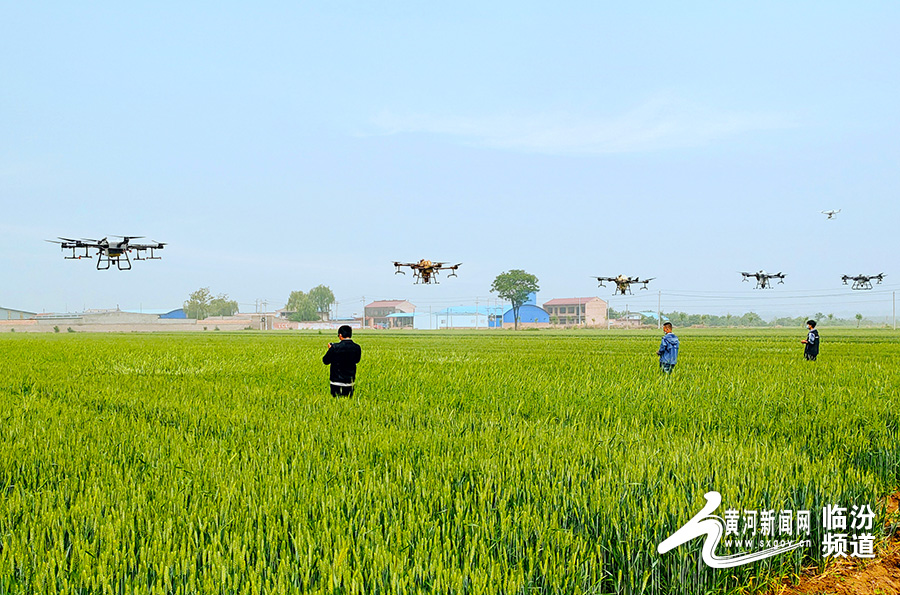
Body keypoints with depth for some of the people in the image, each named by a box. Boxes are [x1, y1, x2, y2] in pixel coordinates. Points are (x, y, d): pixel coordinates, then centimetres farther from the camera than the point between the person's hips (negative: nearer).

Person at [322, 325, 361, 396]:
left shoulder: (335, 347, -16)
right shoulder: (357, 348, -4)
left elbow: (325, 361, -5)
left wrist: (330, 349, 11)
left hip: (337, 382, -4)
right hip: (350, 381, 4)